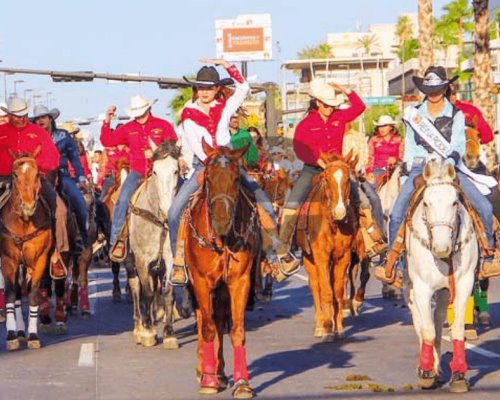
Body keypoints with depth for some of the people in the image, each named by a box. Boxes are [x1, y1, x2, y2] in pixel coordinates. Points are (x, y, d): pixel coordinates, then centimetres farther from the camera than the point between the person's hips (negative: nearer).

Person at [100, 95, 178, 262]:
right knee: (123, 200, -21)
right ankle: (117, 240, -16)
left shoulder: (163, 126, 4)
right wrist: (107, 122, -1)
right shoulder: (128, 129, 11)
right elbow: (107, 141, 10)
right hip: (137, 172, 1)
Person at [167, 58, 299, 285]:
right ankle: (179, 262, -12)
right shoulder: (189, 114, 2)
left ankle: (277, 254, -6)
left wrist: (227, 65, -16)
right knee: (176, 210, -19)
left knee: (264, 203, -13)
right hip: (203, 167, -1)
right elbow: (195, 146, -8)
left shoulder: (225, 108, 6)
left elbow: (244, 88, -10)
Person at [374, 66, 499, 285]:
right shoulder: (415, 113, 9)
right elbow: (410, 144, 11)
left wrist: (450, 160, -24)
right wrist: (413, 164, -4)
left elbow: (458, 144, -6)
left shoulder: (456, 115, 5)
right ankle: (391, 267, -7)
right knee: (397, 214, -17)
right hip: (420, 169, 0)